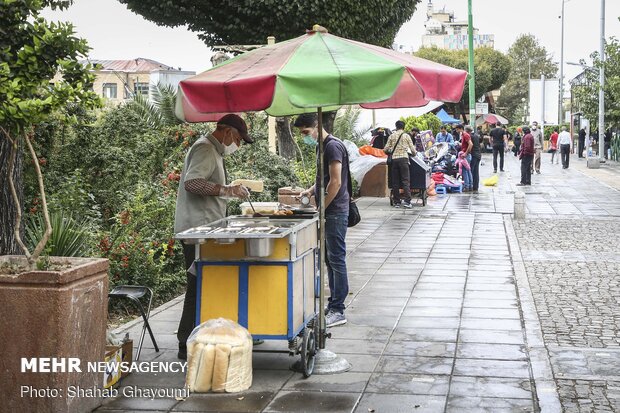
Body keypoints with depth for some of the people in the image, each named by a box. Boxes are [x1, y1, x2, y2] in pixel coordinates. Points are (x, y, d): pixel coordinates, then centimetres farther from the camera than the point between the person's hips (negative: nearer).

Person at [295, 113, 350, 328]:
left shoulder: (333, 146, -15)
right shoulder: (322, 146, 16)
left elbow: (335, 182, -20)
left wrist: (321, 209, -16)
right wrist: (310, 191, 8)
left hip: (335, 212, -10)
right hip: (329, 212, 10)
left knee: (336, 259, -6)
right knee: (330, 259, 14)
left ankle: (338, 311, -2)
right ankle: (333, 303, 23)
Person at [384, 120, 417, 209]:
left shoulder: (391, 136, 9)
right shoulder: (406, 136, 5)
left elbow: (385, 149, 7)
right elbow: (412, 149, 5)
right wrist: (414, 153, 27)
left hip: (394, 159, 2)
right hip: (403, 158, -2)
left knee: (395, 181, 7)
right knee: (405, 180, -3)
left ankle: (396, 202, 9)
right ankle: (407, 201, -12)